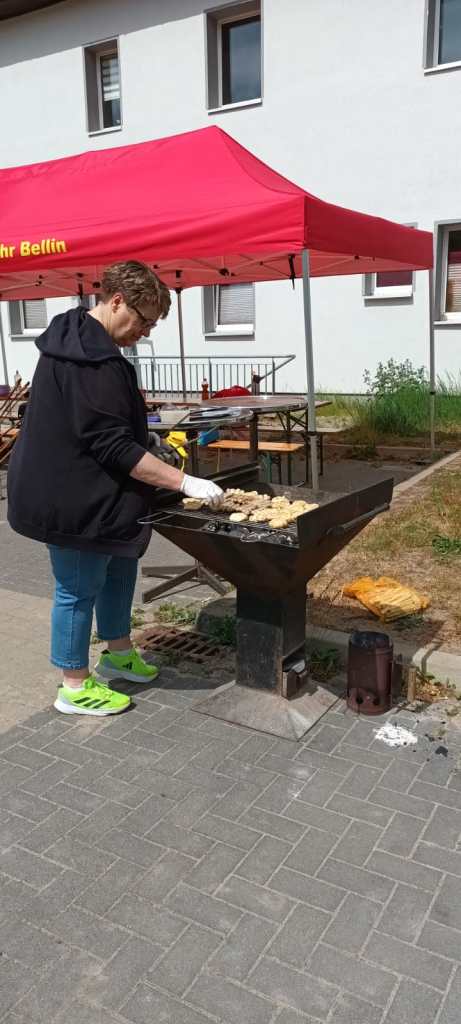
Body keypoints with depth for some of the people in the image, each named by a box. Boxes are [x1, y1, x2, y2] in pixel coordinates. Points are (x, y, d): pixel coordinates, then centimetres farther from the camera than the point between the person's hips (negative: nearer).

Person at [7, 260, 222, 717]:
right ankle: (75, 686, 22)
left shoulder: (75, 337, 9)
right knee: (79, 589, 4)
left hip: (72, 488, 11)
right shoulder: (93, 361, -26)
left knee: (120, 565, 21)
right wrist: (184, 482, -26)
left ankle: (118, 652, 39)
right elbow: (115, 446, -28)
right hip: (72, 499, -11)